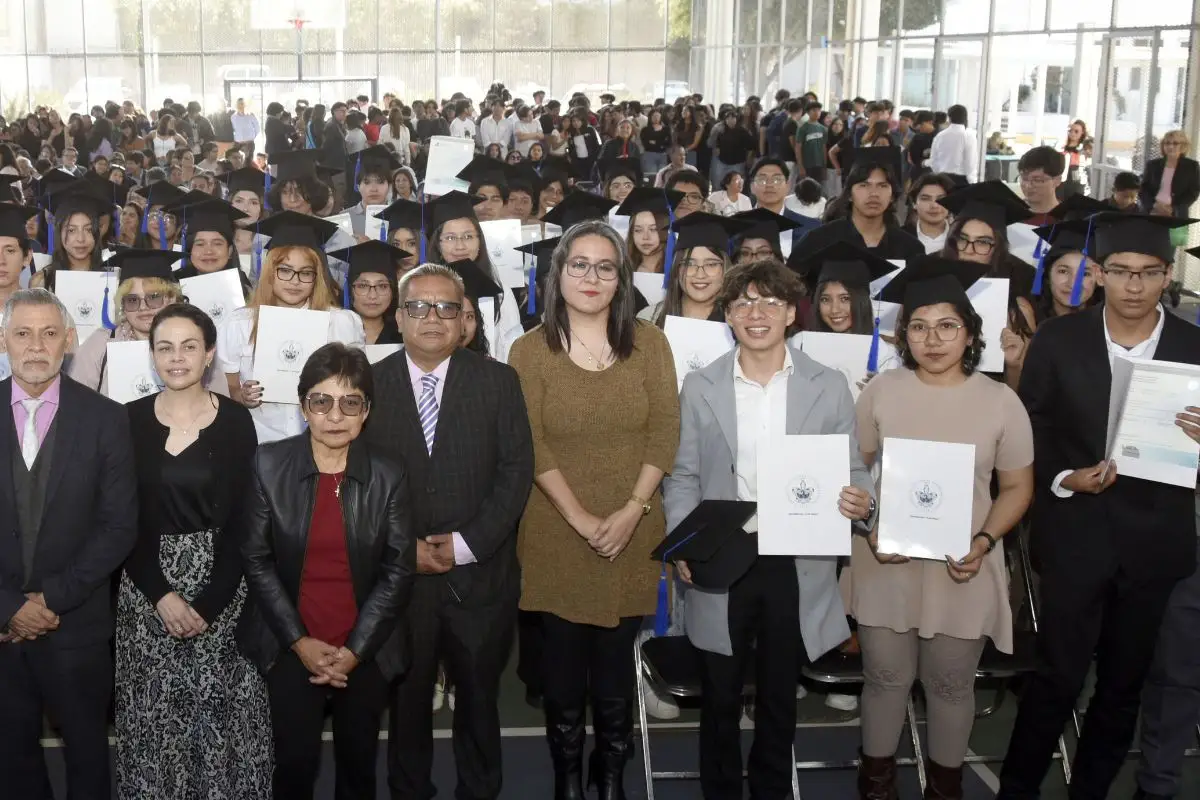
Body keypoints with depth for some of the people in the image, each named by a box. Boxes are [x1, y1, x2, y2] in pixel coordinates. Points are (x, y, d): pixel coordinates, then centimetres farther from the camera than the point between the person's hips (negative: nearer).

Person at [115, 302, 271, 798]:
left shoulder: (235, 421, -3)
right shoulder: (129, 420, 0)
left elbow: (241, 521, -4)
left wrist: (209, 601, -13)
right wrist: (161, 593, -12)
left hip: (219, 584, -1)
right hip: (145, 586, 1)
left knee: (221, 713, 2)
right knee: (153, 716, 5)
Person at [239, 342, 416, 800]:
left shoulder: (389, 475, -4)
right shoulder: (269, 465, -5)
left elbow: (399, 570, -5)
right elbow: (256, 559, -4)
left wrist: (354, 650, -11)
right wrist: (300, 642, -10)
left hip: (367, 652, 1)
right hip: (291, 649, 0)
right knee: (295, 763, 5)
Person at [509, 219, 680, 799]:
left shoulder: (648, 342, 3)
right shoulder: (531, 350, -2)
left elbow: (665, 431, -2)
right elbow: (531, 445, -7)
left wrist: (632, 510, -12)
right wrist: (580, 518, -14)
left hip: (631, 531, 1)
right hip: (556, 534, -1)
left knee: (616, 662, 8)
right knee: (563, 660, 7)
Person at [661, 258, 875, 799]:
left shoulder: (829, 387, 2)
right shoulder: (700, 388, 2)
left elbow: (852, 472, 5)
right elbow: (683, 477, 3)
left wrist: (861, 501, -18)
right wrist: (682, 545, -12)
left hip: (798, 568, 0)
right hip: (721, 566, 0)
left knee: (780, 699, 15)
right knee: (720, 699, 11)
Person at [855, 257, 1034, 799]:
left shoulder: (1001, 401, -6)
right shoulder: (881, 390, -3)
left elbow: (1017, 487, 1)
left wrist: (984, 541, -14)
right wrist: (870, 528, -10)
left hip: (962, 568, -1)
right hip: (887, 563, 1)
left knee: (951, 684, 13)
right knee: (885, 677, 13)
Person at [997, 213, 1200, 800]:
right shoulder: (1057, 341, -3)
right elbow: (1030, 432, 0)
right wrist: (1062, 480, -16)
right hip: (1076, 537, -2)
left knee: (1124, 683, 14)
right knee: (1058, 676, 2)